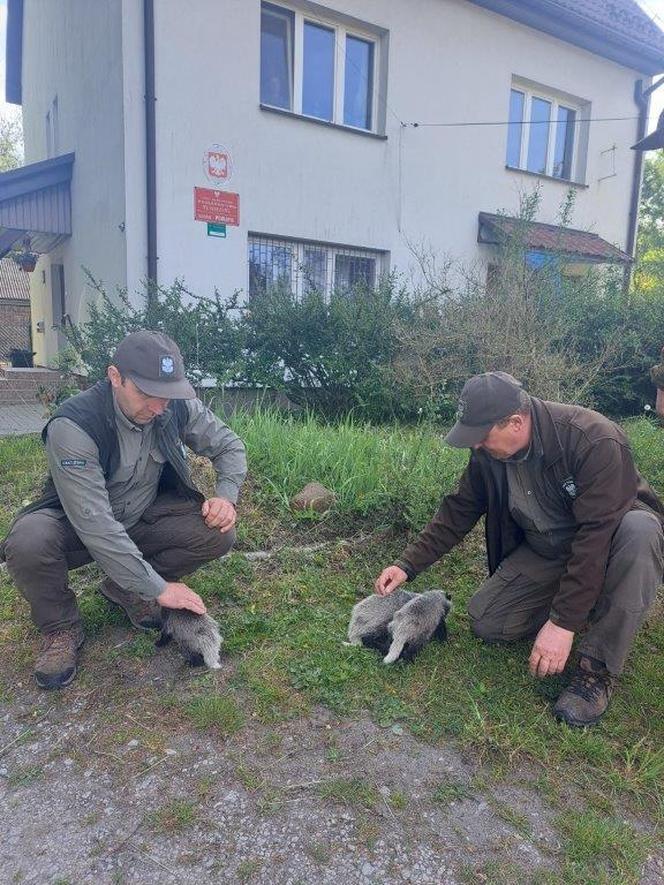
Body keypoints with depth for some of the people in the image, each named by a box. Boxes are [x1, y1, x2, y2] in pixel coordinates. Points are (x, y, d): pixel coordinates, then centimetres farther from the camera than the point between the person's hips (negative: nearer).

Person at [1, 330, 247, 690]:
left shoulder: (178, 407, -17)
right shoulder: (73, 425, -31)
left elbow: (229, 445, 0)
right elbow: (94, 524, -35)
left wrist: (226, 496, -20)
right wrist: (158, 588, -33)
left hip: (142, 518, 4)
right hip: (75, 524, -4)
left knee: (217, 534, -19)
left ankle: (124, 589, 5)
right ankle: (61, 629, -4)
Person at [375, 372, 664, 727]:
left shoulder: (596, 441, -34)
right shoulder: (488, 453, -14)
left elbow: (597, 535, -36)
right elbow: (458, 510, -4)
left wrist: (563, 622, -37)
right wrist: (408, 565, -9)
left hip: (611, 535, -5)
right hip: (545, 550, 5)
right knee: (485, 623, -8)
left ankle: (598, 667, -24)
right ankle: (584, 607, 13)